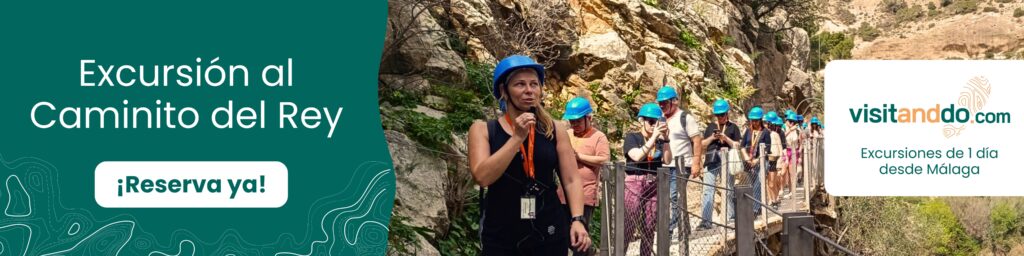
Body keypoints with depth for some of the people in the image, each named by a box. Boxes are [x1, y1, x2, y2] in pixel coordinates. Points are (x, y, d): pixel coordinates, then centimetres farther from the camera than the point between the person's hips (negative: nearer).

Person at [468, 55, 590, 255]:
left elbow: (571, 180, 3)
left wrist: (577, 220, -11)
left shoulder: (555, 130, 5)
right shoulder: (483, 130, 1)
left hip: (550, 233, 1)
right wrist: (518, 137, -14)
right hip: (500, 236, -1)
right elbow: (482, 177, -13)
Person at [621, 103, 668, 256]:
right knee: (628, 227, -10)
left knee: (649, 229, 8)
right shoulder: (632, 137, -2)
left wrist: (665, 139, -11)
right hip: (634, 184, -4)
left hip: (654, 186, 4)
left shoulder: (659, 140, 8)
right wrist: (653, 137, -18)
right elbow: (637, 156, -18)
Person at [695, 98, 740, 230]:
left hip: (727, 161, -2)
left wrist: (725, 138, -11)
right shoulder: (711, 126, 16)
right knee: (708, 191, -6)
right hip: (712, 161, 2)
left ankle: (731, 218, 12)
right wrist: (712, 137, -4)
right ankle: (705, 220, -9)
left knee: (728, 191, 5)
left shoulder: (733, 127, 8)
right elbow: (703, 144, 14)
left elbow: (737, 146, 3)